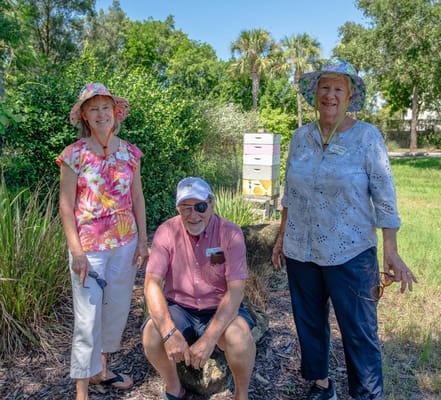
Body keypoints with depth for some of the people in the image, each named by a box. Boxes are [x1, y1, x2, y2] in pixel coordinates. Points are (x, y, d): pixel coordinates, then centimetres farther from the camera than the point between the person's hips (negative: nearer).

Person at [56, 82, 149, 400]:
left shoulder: (129, 152, 4)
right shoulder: (74, 154, -7)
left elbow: (137, 198, 7)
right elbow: (66, 206, -8)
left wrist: (143, 241, 3)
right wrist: (77, 252, -14)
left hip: (125, 243, 4)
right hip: (89, 245, -4)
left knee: (118, 309, 15)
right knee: (88, 317, 2)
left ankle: (101, 370, 38)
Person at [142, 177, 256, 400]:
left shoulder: (230, 233, -14)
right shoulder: (166, 232, -10)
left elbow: (235, 290, -20)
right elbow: (152, 283, -16)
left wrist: (209, 338, -30)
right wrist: (169, 333, -31)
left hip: (219, 310, -1)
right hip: (178, 308, 2)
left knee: (240, 338, -31)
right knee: (151, 334, -27)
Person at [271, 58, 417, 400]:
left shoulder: (366, 136, -7)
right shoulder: (301, 136, 4)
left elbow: (384, 197, -7)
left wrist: (391, 251, -11)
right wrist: (282, 236, 12)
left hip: (350, 254, -4)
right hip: (300, 251, 4)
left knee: (360, 333, 3)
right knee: (309, 324, 16)